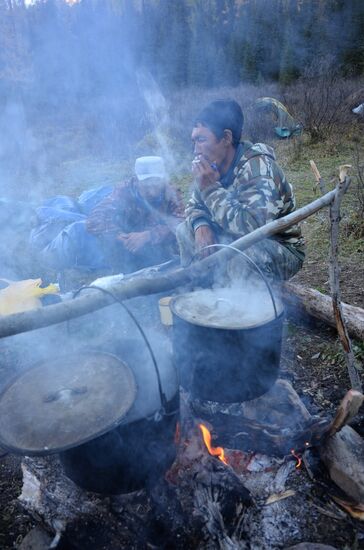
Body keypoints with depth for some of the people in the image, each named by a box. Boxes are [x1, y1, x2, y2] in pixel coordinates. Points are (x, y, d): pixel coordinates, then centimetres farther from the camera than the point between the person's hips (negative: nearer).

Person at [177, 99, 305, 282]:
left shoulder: (258, 169, -26)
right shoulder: (214, 166, -4)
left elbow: (253, 228, -36)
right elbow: (194, 206, 6)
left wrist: (211, 188, -30)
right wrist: (201, 225, -18)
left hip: (282, 249, -7)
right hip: (239, 240, 7)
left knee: (240, 253, -37)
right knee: (185, 231, -2)